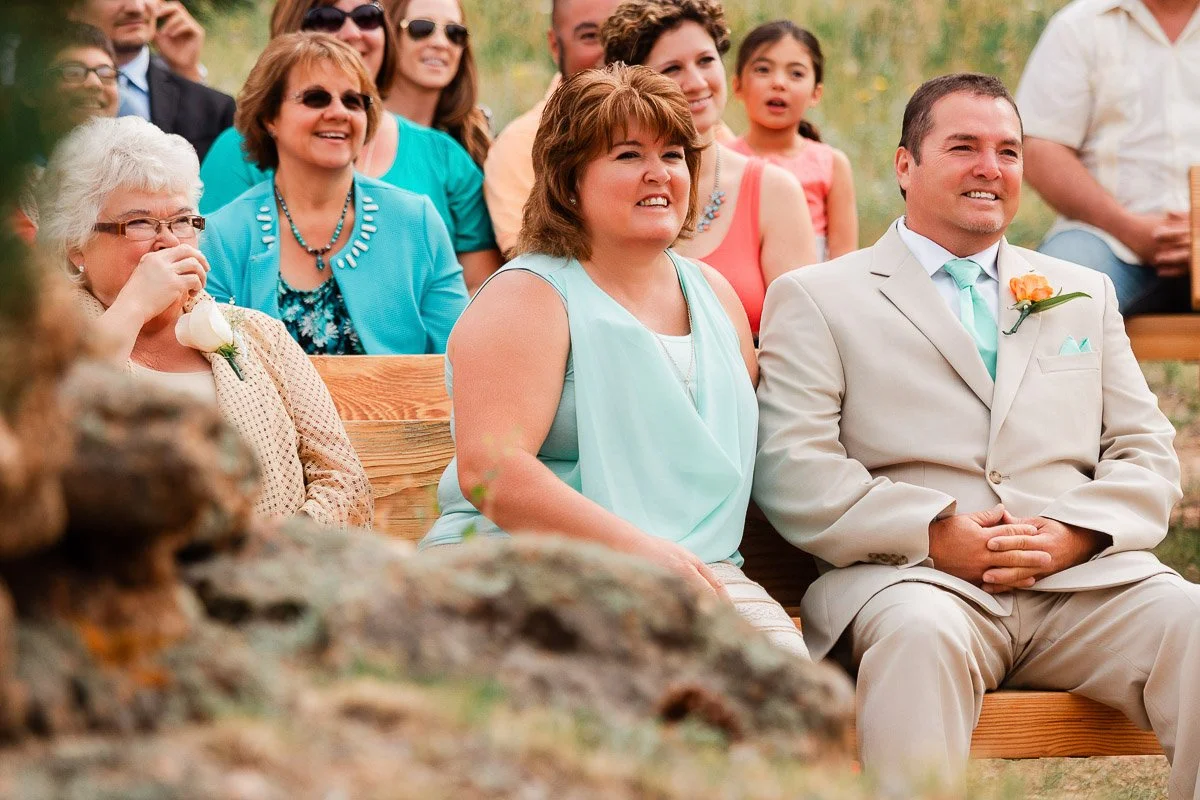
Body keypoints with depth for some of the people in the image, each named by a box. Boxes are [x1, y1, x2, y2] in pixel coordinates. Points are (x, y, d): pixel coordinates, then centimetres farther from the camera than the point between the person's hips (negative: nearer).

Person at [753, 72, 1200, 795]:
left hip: (1082, 576, 3)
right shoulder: (814, 299, 14)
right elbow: (793, 470, 0)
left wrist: (1074, 533, -4)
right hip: (912, 575, -3)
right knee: (920, 634, -39)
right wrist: (934, 534, -13)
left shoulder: (1086, 295, 27)